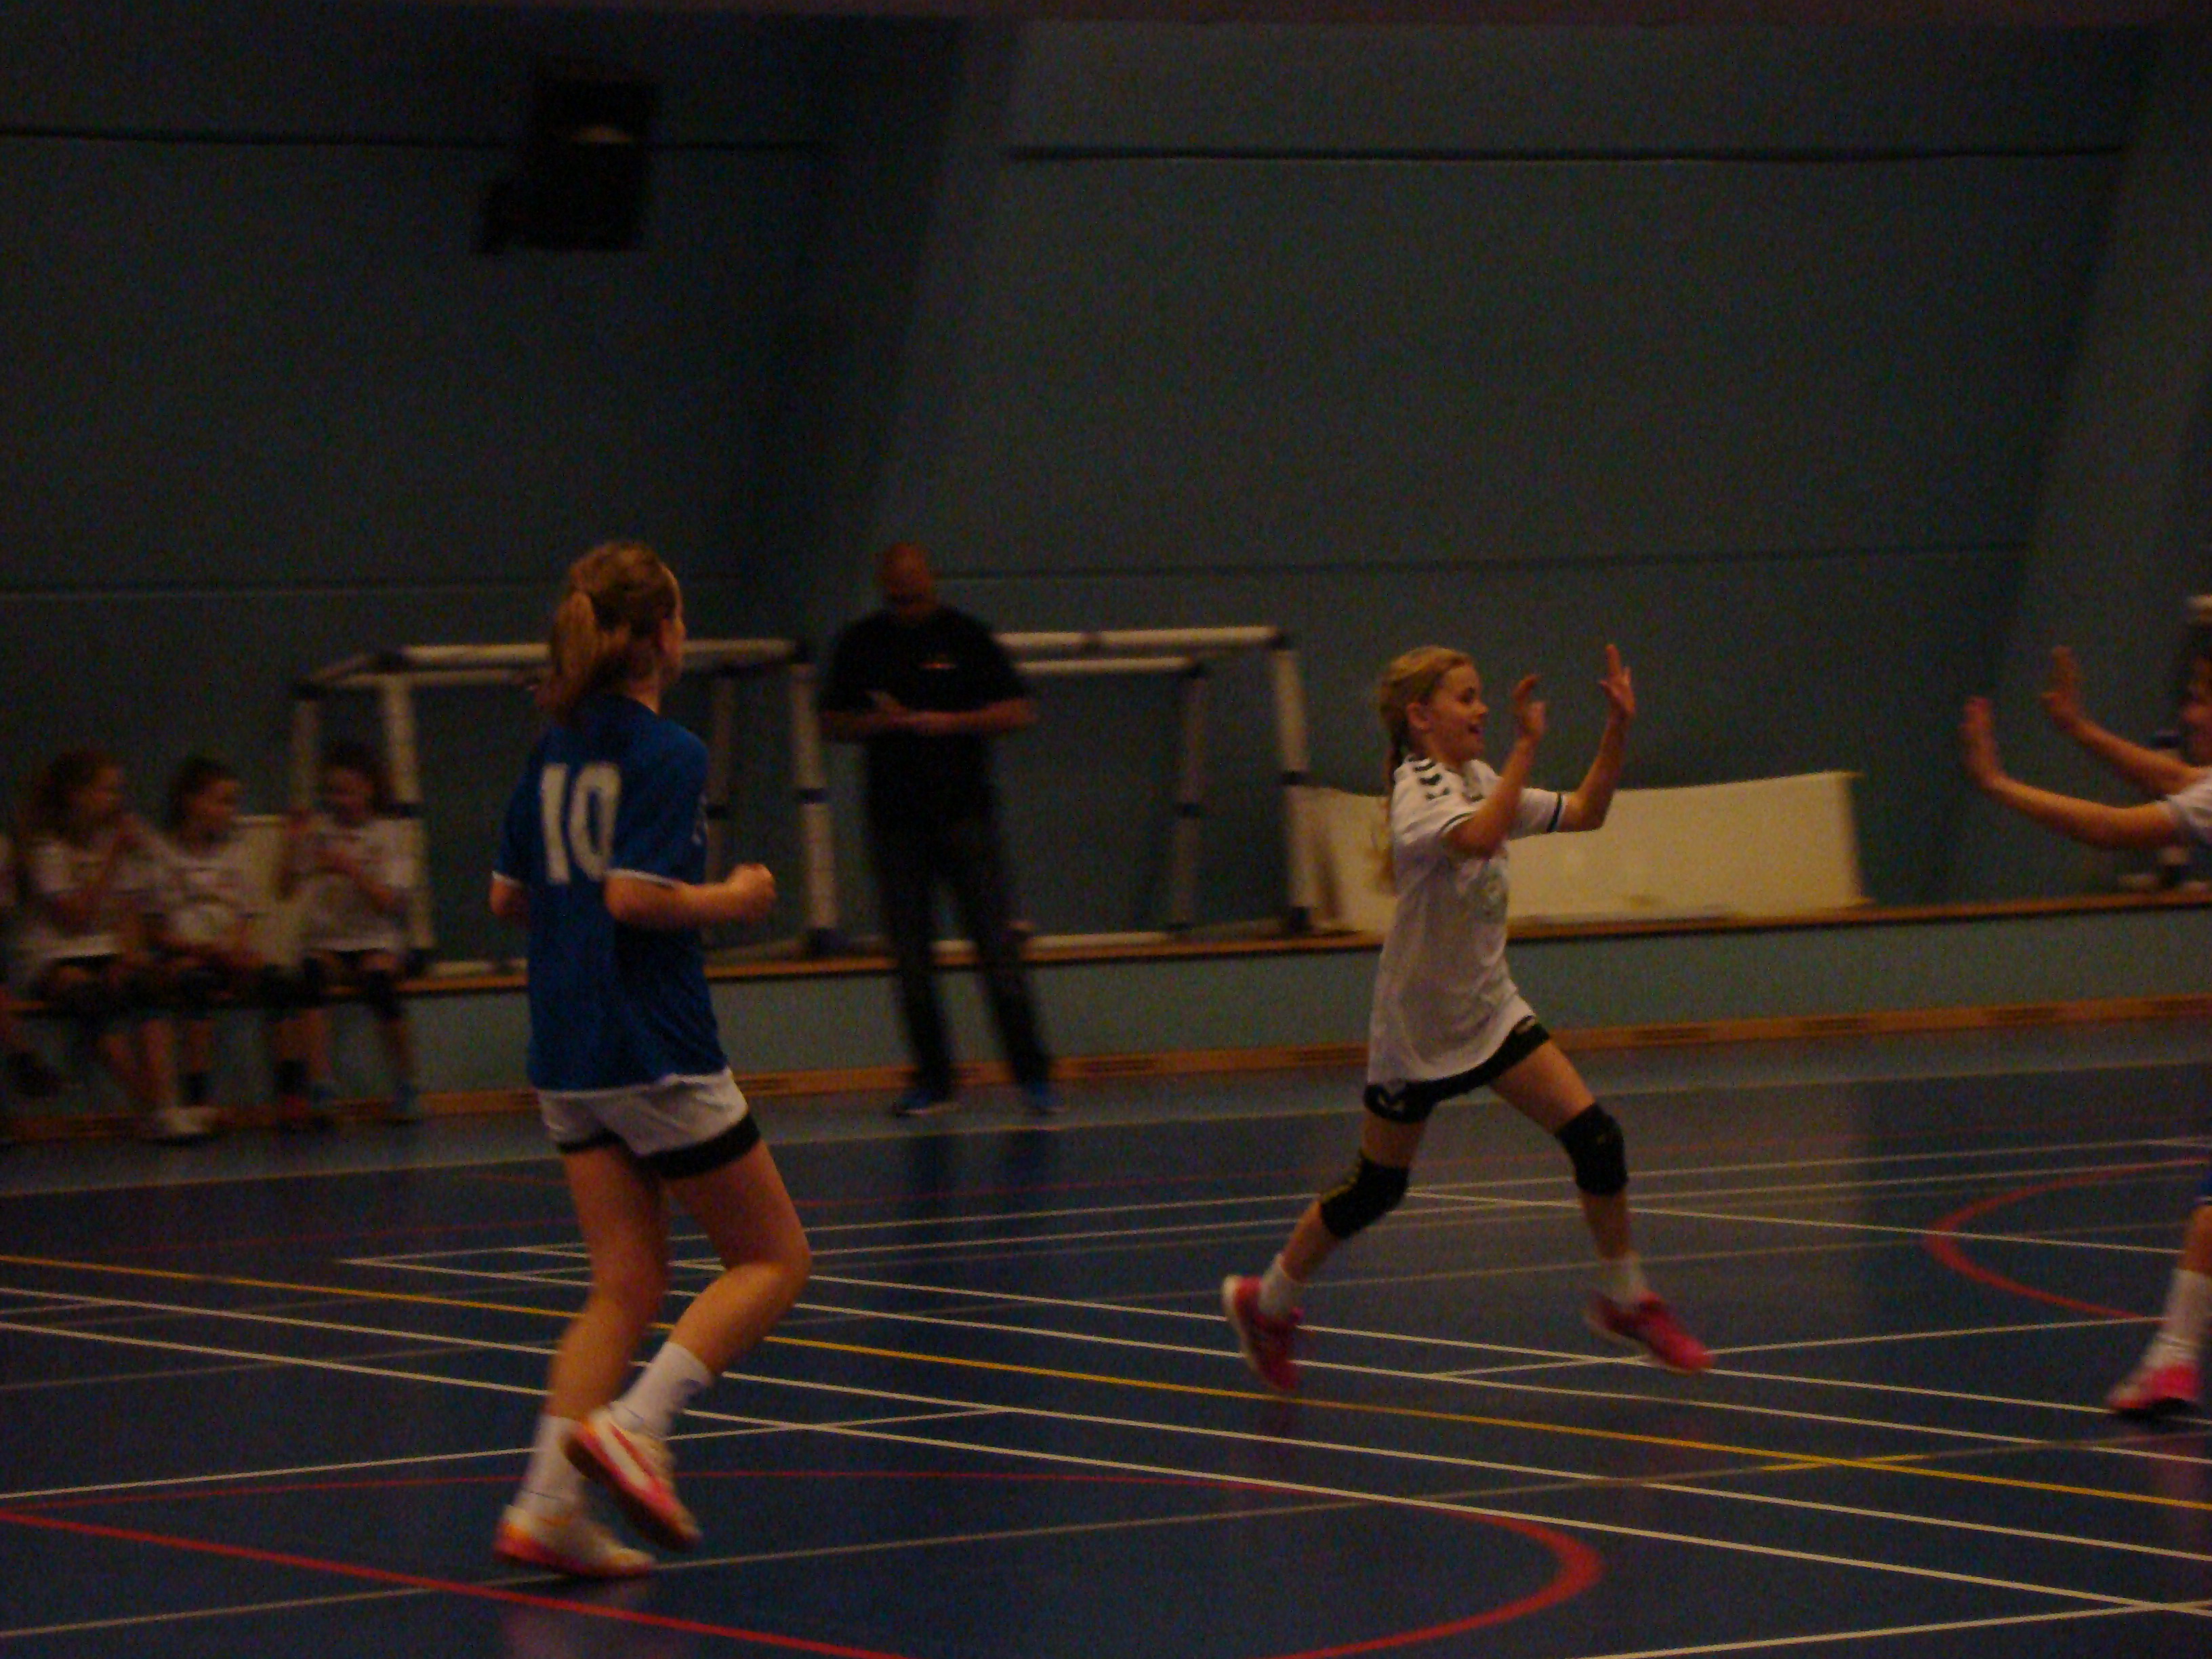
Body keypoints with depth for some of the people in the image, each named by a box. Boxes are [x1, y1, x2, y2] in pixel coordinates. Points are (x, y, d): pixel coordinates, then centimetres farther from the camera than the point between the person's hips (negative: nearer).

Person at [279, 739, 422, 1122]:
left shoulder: (389, 833, 4)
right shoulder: (317, 830, 9)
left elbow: (391, 902, -6)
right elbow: (285, 889, 3)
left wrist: (351, 869, -19)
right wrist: (293, 846, -11)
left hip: (376, 941, -1)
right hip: (325, 942, 1)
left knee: (380, 980, -34)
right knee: (312, 974, -33)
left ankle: (406, 1086, -15)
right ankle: (319, 1092, -34)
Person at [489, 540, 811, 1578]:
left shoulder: (554, 750, 11)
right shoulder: (668, 755, -12)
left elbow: (508, 897, 15)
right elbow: (636, 896, -21)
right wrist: (732, 900, -7)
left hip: (564, 1056, 8)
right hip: (654, 1052, -8)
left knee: (626, 1285, 9)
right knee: (772, 1259, 4)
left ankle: (549, 1504, -3)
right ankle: (633, 1424, -12)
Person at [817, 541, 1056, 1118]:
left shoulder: (966, 637, 2)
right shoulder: (860, 644, 7)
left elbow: (1019, 712, 0)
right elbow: (833, 723, 10)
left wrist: (949, 722, -13)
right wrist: (880, 722, -10)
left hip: (965, 811, -2)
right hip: (895, 820, 2)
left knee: (999, 949, -5)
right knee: (910, 958, 2)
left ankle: (1032, 1075, -1)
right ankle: (931, 1078, 10)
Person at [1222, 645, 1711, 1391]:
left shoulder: (1479, 782, 5)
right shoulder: (1419, 791, -20)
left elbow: (1584, 812, 11)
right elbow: (1478, 838, -42)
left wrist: (1617, 728, 0)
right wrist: (1527, 745, -43)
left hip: (1490, 1012, 7)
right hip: (1416, 1027, -7)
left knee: (1595, 1137, -7)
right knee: (1377, 1188, 6)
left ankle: (1623, 1298, 8)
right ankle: (1267, 1300, 27)